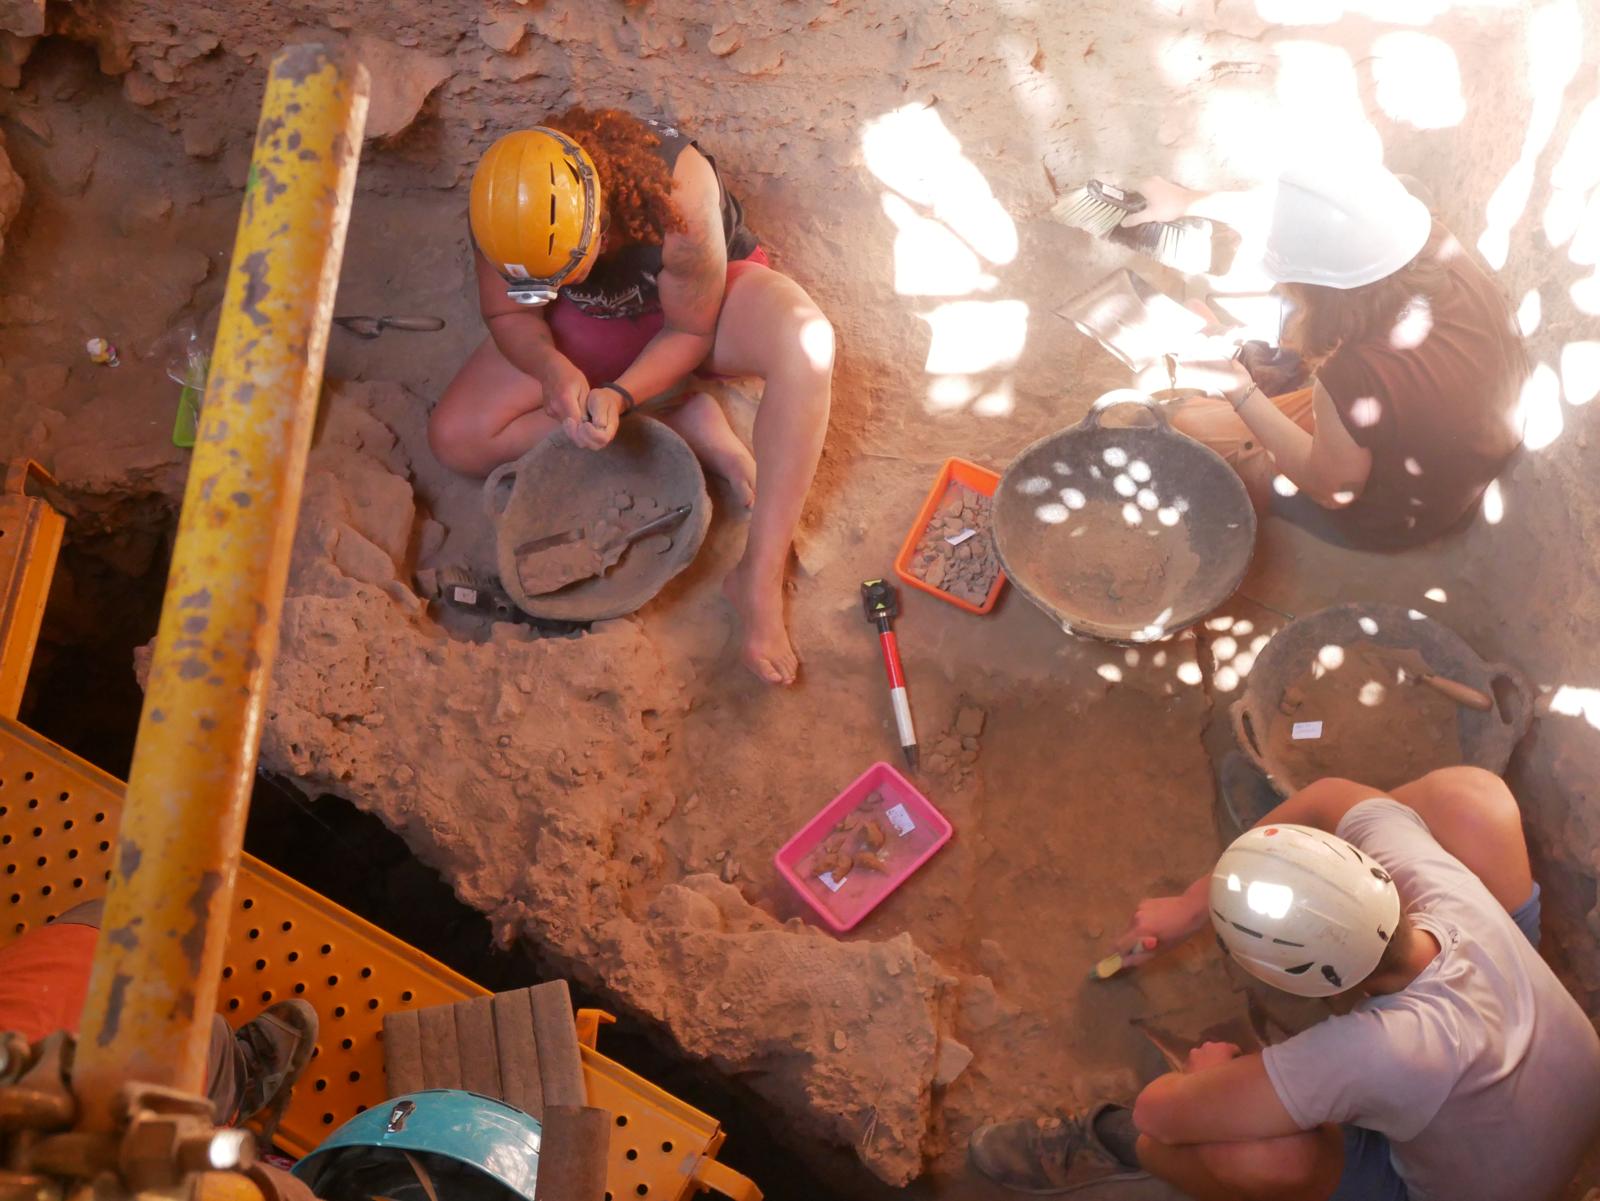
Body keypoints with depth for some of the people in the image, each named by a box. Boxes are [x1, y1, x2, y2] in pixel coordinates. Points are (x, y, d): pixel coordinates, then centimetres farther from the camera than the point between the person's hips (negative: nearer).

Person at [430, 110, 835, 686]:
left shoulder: (676, 189, -37)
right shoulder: (507, 210, -27)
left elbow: (691, 333, -24)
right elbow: (506, 315, -11)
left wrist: (618, 396, -40)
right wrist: (551, 366, -33)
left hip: (700, 301, -3)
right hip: (588, 324, 4)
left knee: (807, 340, -40)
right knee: (455, 438, -16)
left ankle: (761, 576, -36)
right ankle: (682, 419, -14)